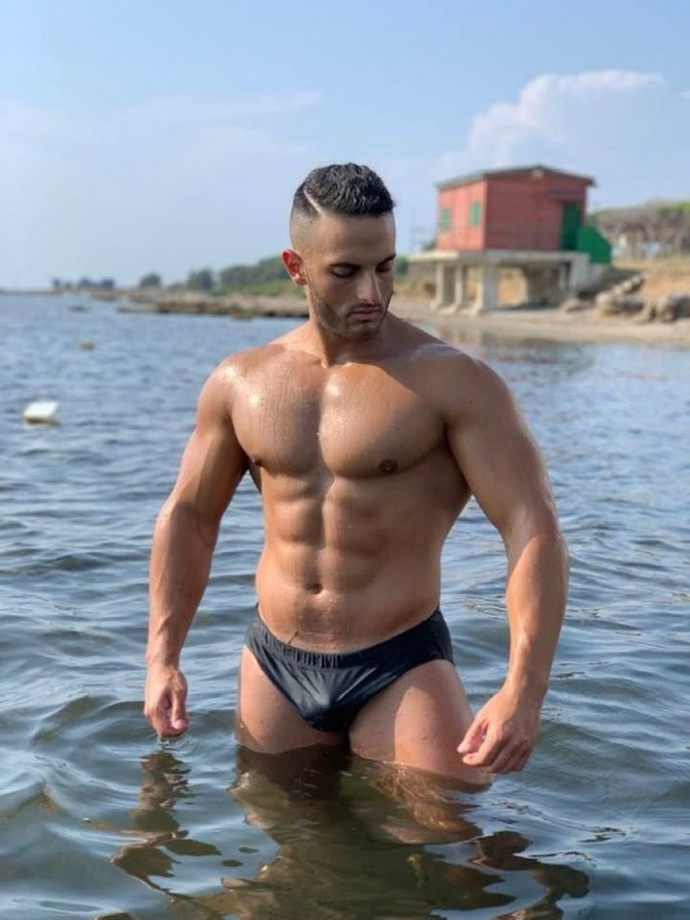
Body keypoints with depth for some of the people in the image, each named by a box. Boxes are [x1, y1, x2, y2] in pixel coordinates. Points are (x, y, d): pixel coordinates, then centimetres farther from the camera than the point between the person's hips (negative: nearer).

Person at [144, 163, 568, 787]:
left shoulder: (452, 382, -12)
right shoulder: (240, 383, 2)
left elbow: (533, 529, -15)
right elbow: (189, 515, 12)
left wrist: (523, 691, -26)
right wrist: (162, 656, 5)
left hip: (400, 669, -3)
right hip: (272, 666, 4)